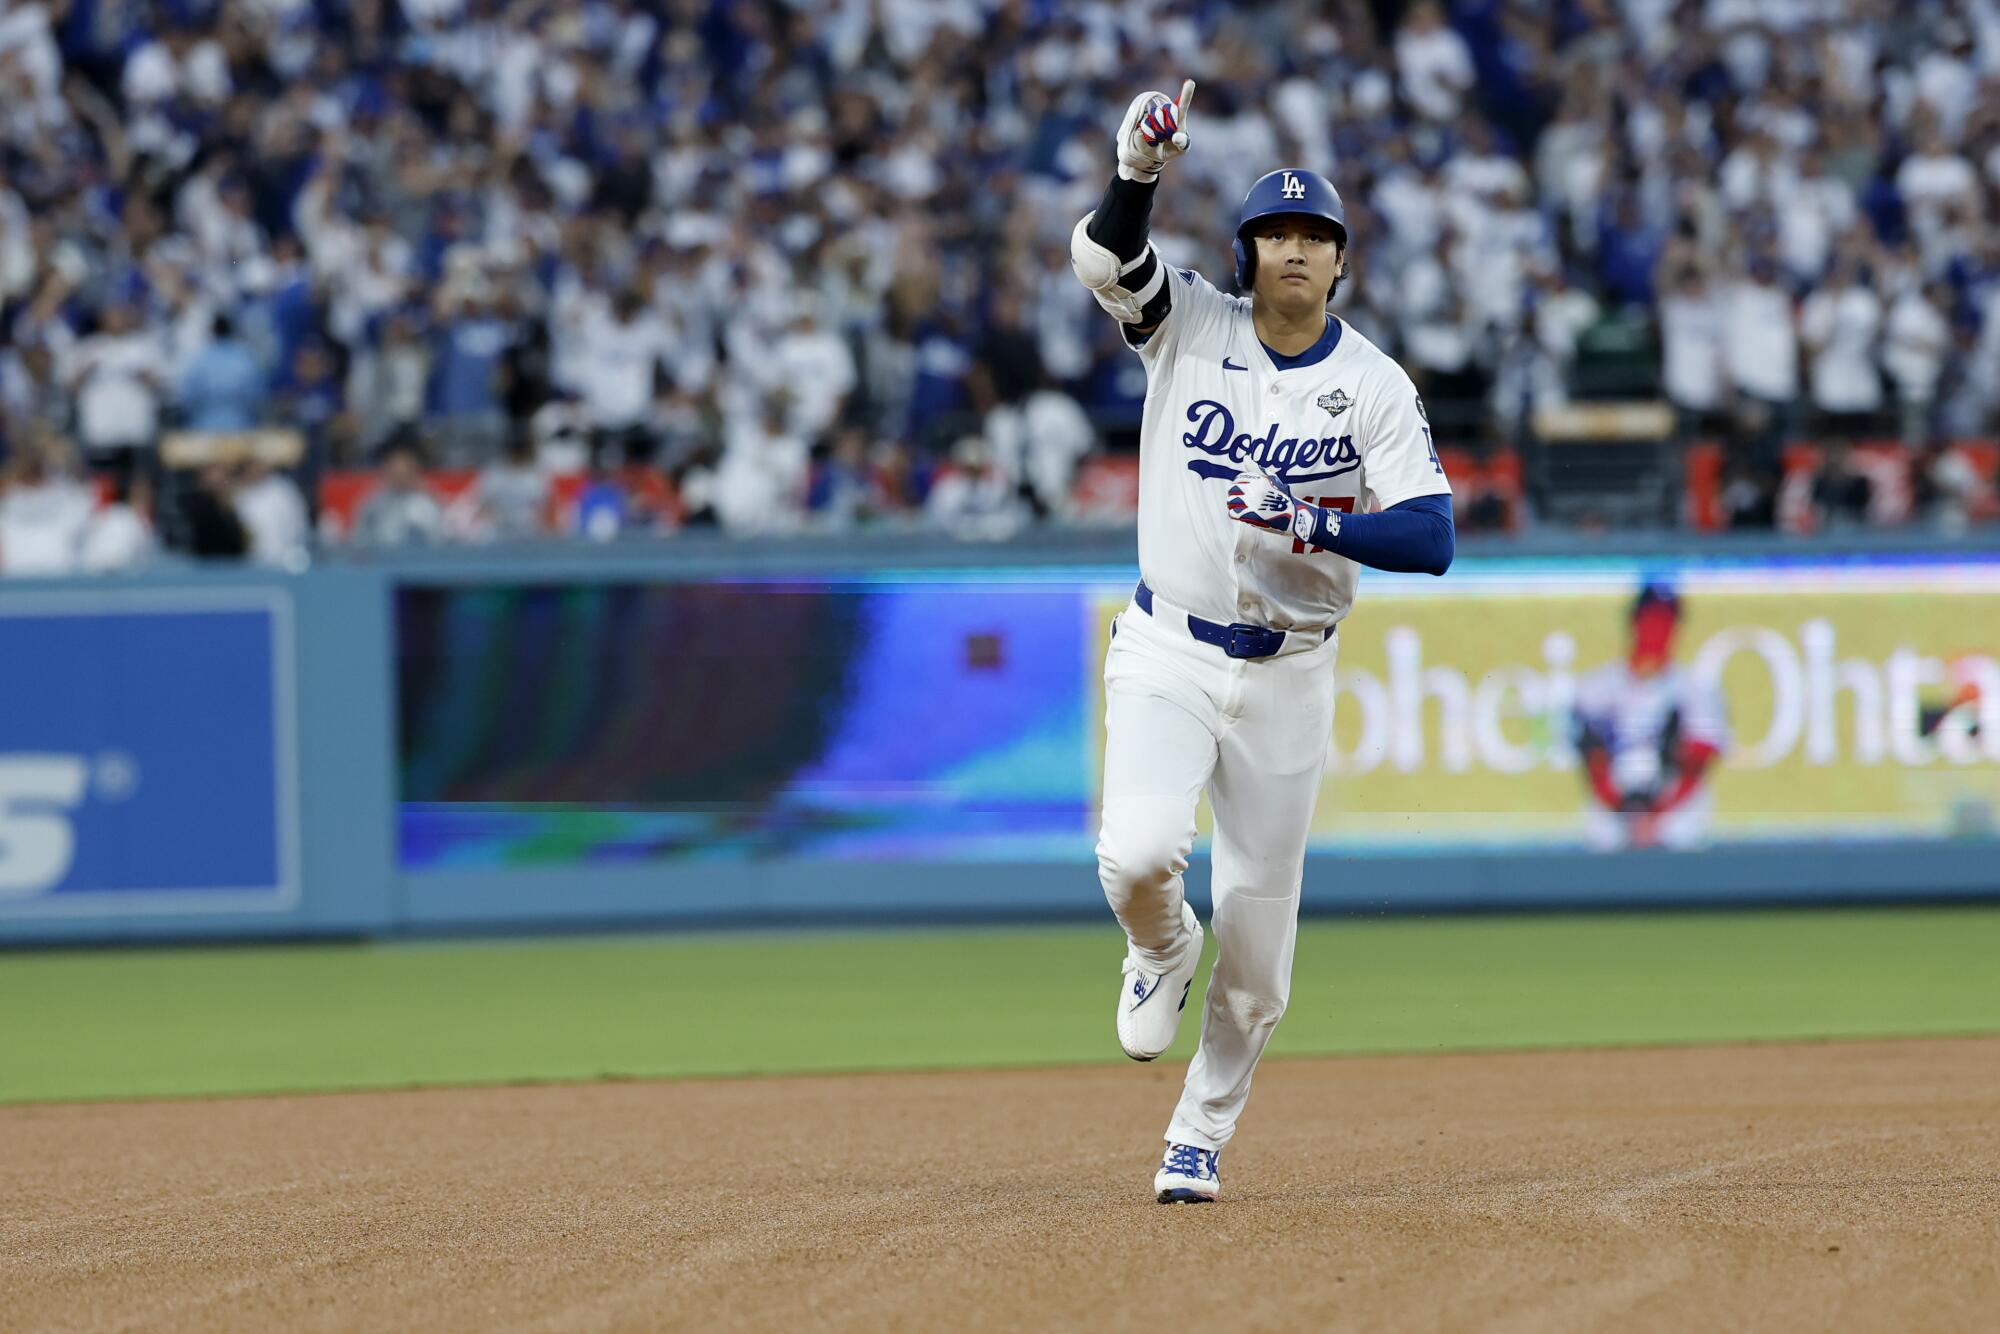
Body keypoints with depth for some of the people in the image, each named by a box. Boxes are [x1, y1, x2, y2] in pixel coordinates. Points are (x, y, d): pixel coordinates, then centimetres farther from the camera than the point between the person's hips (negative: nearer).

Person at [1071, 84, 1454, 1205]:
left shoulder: (1374, 386, -4)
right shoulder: (1191, 325, -2)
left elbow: (1431, 538, -13)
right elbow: (1106, 257, -21)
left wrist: (1312, 524, -27)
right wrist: (1140, 173, -40)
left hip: (1290, 677, 1)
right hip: (1169, 657, -1)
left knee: (1259, 934, 4)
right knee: (1140, 854, -25)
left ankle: (1200, 1137, 25)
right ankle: (1162, 949, 12)